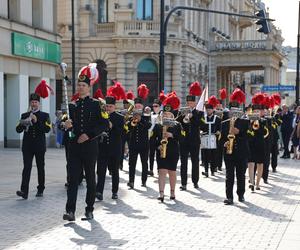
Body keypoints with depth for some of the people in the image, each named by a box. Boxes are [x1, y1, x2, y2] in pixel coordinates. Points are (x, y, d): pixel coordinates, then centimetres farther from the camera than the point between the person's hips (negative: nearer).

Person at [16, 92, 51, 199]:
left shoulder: (44, 116, 6)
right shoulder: (25, 115, 11)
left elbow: (47, 129, -9)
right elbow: (18, 130, 4)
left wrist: (37, 121, -19)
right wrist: (22, 124, -18)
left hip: (39, 146, 0)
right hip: (27, 146, 1)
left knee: (40, 168, 7)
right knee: (26, 167, -10)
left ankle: (40, 190, 18)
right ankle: (24, 191, -18)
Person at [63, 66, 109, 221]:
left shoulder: (96, 104, 0)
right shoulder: (73, 104, 10)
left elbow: (104, 124, -5)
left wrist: (89, 135, -14)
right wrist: (66, 125, -7)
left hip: (90, 146, -3)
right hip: (74, 146, 3)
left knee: (90, 178, 6)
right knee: (73, 178, -5)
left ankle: (89, 210, 15)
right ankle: (70, 211, -9)